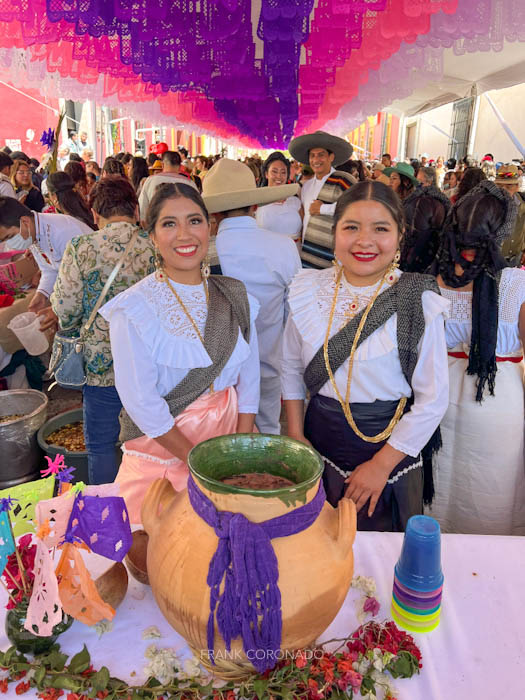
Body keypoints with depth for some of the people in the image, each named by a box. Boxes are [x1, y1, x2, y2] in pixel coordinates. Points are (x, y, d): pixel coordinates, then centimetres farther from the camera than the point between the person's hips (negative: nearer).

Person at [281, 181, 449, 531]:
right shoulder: (309, 290, -4)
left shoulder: (418, 302, -14)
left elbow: (433, 399, -12)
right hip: (319, 441, 3)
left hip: (389, 447, -2)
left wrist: (381, 465, -12)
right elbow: (292, 368, 6)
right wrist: (295, 434, 1)